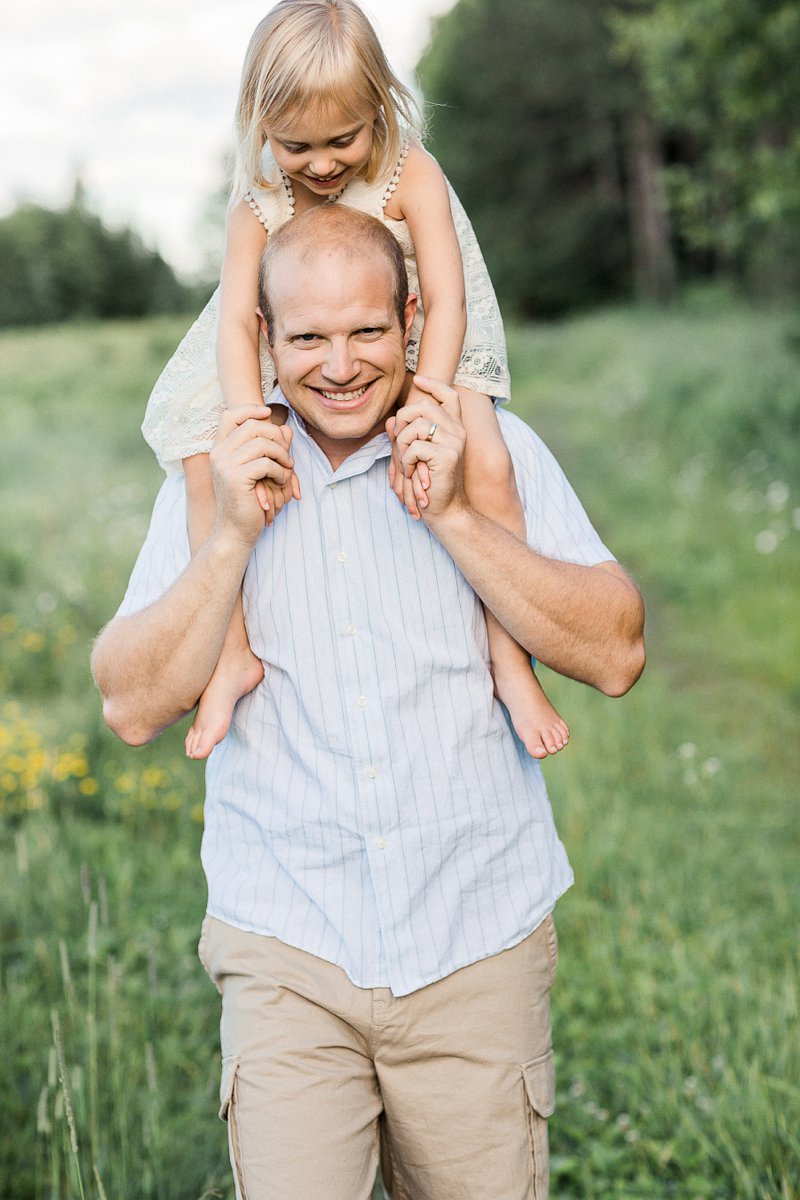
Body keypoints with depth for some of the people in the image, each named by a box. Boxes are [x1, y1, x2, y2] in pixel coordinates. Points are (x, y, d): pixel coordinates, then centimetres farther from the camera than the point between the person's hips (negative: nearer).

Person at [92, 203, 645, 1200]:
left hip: (478, 942, 1)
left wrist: (454, 515, -14)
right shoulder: (217, 471, 4)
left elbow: (616, 657, -6)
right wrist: (234, 533, -12)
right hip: (288, 949, 0)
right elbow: (133, 707, -1)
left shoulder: (492, 448, 2)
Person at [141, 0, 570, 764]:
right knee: (205, 463, -21)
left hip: (416, 353, -2)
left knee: (487, 465, -29)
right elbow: (237, 321, -20)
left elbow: (446, 305, -24)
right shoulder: (259, 201, -12)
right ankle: (233, 653, -9)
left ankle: (509, 657, -16)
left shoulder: (412, 177, -18)